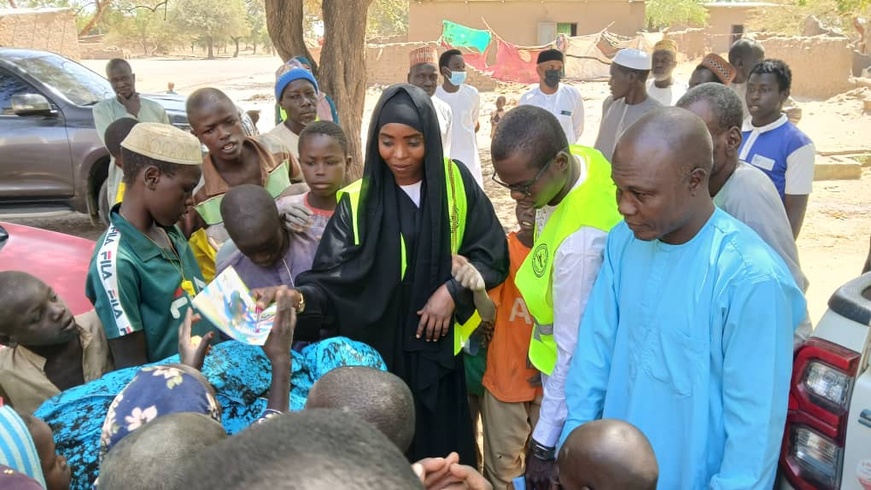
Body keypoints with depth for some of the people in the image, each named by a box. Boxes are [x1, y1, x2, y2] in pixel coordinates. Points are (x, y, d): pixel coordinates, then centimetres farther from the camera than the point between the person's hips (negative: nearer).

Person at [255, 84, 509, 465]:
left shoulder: (456, 182, -3)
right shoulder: (358, 201, -5)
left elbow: (492, 254, -1)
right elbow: (333, 277, -13)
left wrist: (452, 291, -15)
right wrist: (300, 297, -33)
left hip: (441, 348, 1)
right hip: (382, 351, 0)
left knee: (445, 452, 12)